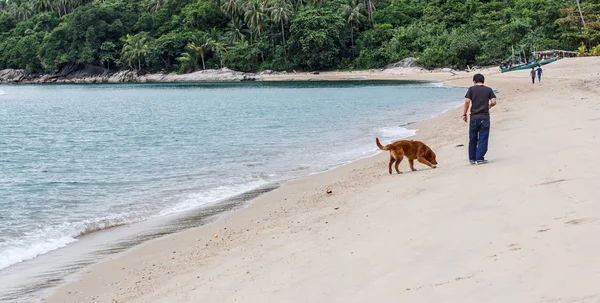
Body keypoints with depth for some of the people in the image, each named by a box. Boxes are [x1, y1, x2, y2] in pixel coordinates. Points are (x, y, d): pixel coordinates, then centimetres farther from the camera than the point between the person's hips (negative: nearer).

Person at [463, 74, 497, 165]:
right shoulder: (489, 90, 4)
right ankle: (480, 158, -1)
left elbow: (467, 101, -7)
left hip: (474, 118, 0)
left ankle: (472, 159, 18)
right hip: (485, 118, 0)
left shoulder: (471, 89, 1)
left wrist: (464, 114, 0)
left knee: (472, 139, 11)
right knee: (483, 139, 3)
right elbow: (493, 102, -4)